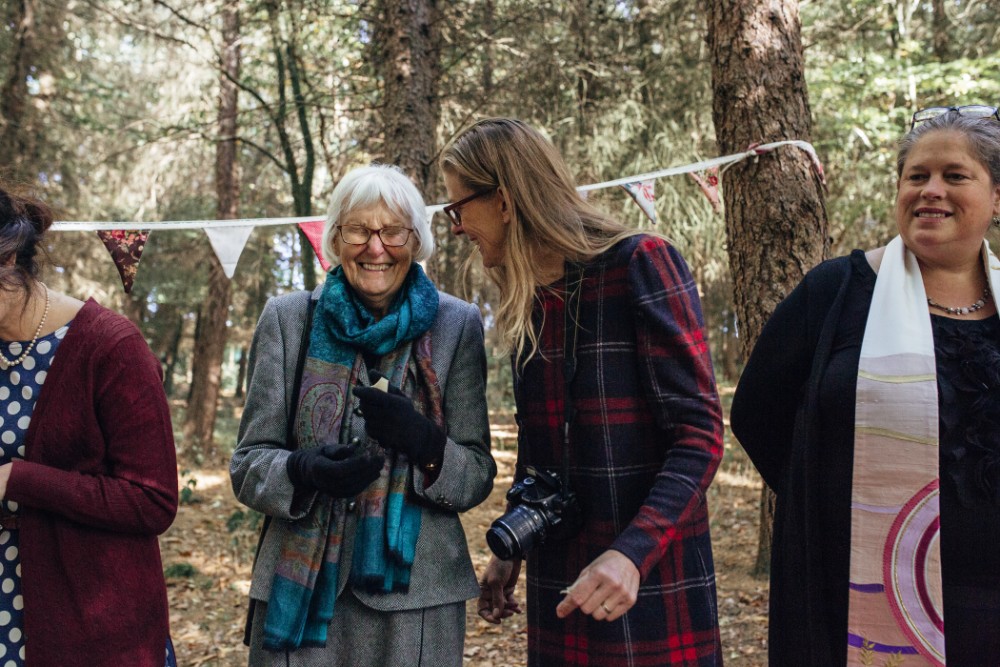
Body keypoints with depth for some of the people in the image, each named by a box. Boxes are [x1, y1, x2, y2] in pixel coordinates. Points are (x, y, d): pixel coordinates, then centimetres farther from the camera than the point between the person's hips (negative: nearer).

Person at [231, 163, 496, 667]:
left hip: (414, 590, 0)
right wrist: (304, 471, -20)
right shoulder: (287, 319, 1)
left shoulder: (456, 325, 0)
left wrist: (427, 445, -21)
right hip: (300, 590, 0)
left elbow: (478, 476, 0)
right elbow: (247, 465, 1)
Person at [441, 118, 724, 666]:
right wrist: (509, 551, 9)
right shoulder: (524, 304, 8)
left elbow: (700, 434, -16)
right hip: (557, 585, 6)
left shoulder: (641, 265, -12)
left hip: (651, 586, -6)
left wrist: (632, 554, -26)